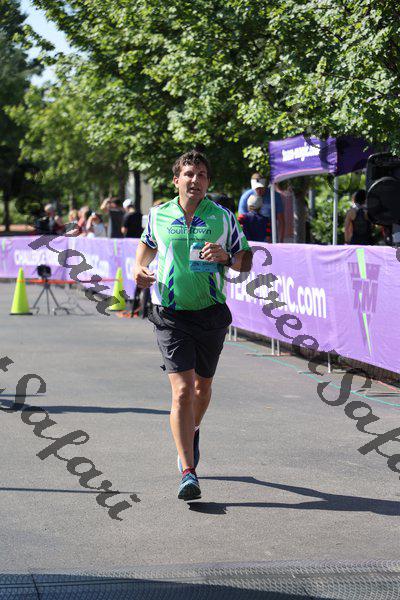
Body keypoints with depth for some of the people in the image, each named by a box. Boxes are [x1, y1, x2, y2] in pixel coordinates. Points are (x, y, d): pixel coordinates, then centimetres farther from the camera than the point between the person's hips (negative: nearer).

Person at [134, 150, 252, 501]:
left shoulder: (223, 218, 0)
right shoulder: (158, 216, 2)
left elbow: (246, 262, 6)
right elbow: (147, 246, 22)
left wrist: (225, 256, -15)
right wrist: (140, 269, 2)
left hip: (211, 314, 2)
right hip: (170, 315, -1)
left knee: (202, 386, 16)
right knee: (182, 390, -13)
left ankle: (192, 432, 49)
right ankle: (188, 473, -15)